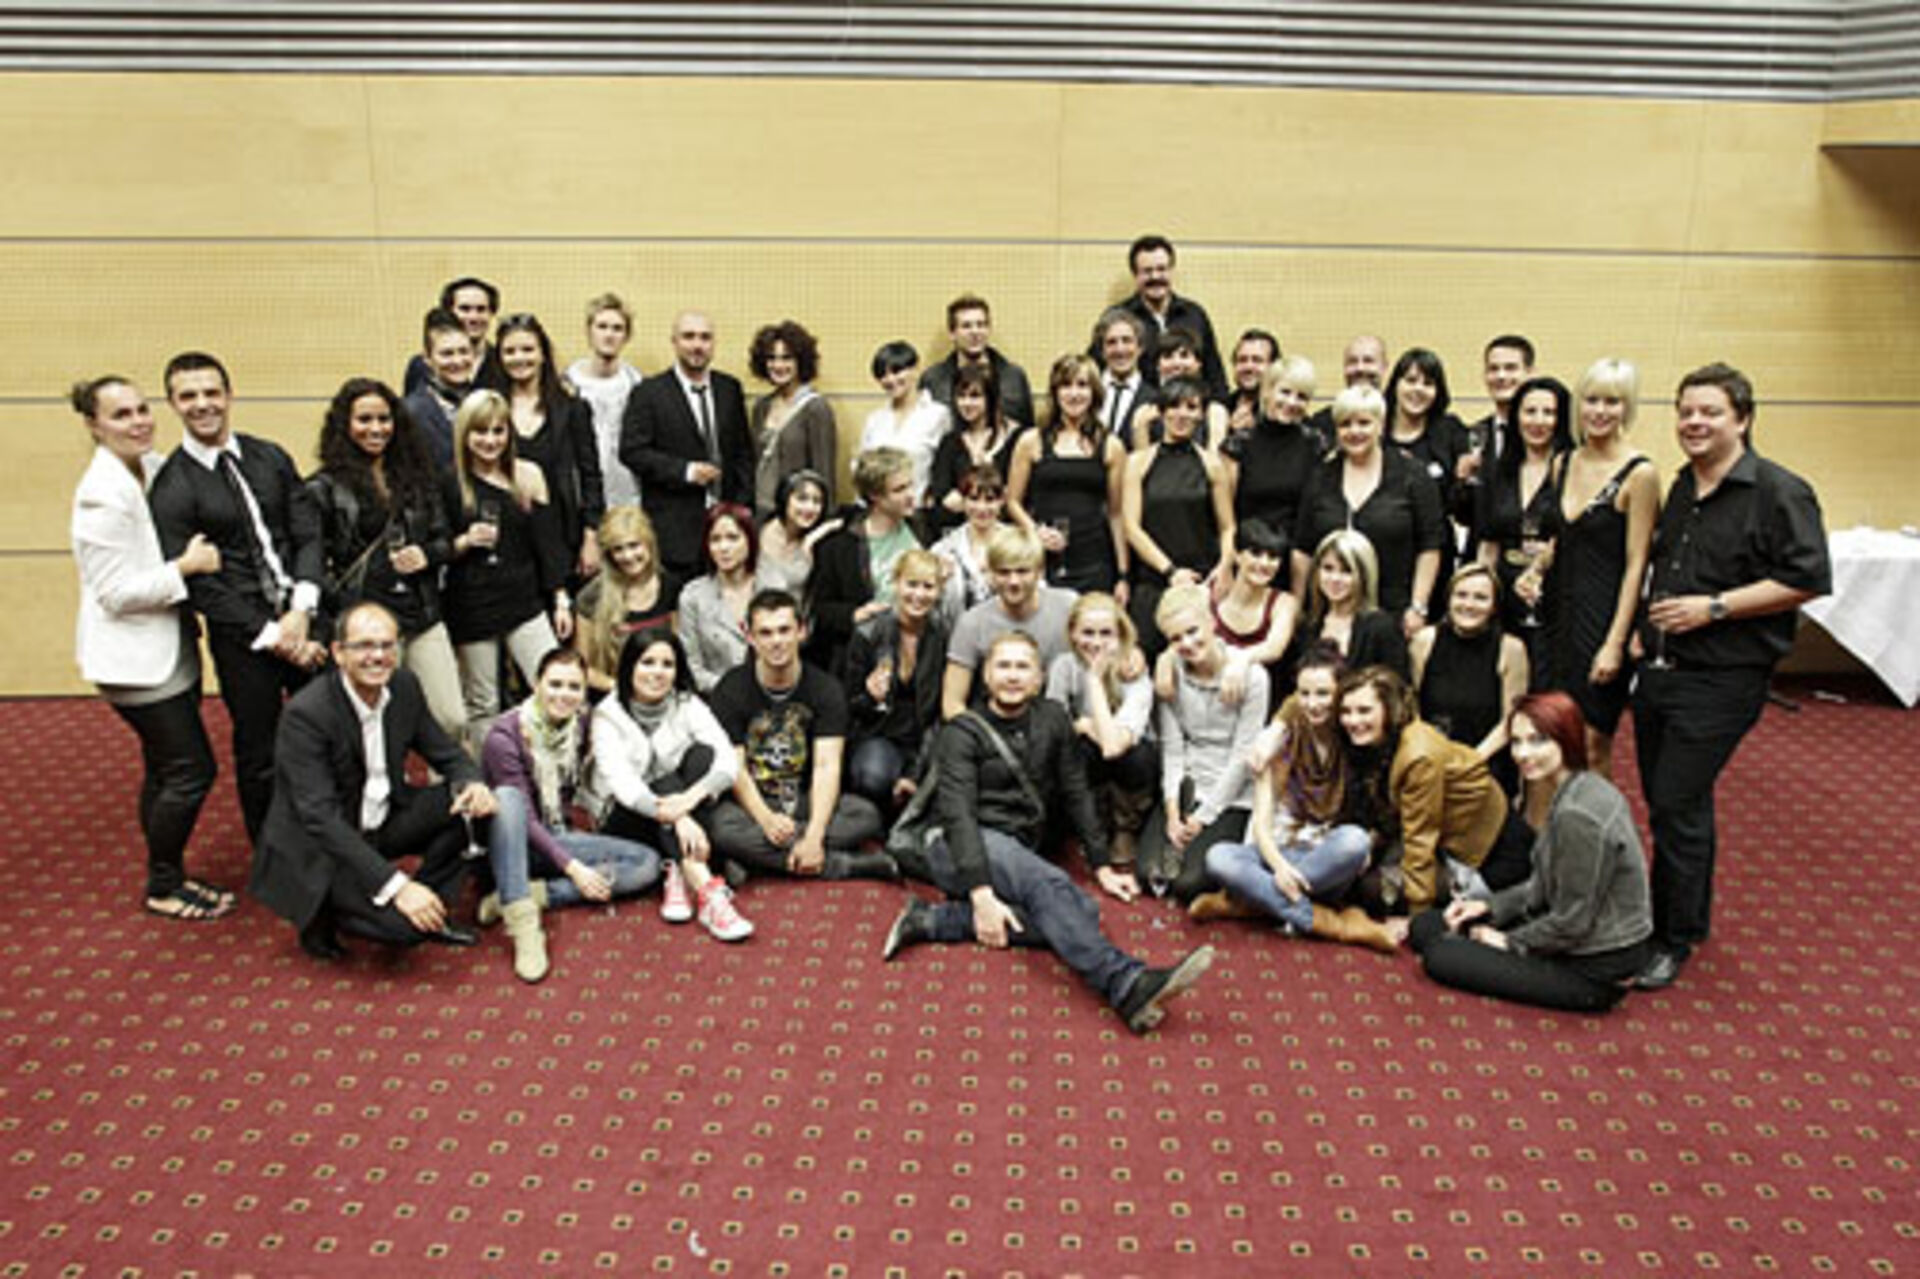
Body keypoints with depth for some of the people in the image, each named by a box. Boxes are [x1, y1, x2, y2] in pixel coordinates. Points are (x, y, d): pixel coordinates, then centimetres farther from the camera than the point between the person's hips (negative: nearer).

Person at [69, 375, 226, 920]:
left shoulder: (155, 468, 5)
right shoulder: (101, 494, -20)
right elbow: (116, 593, -20)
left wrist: (196, 556, 2)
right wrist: (186, 566, -20)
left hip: (168, 648, 8)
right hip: (134, 656, -8)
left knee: (165, 769, 17)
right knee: (191, 769, -4)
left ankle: (168, 875, 30)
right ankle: (163, 887, 13)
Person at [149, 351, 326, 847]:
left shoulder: (270, 457, 7)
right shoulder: (170, 488, -6)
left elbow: (309, 535, 3)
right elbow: (195, 583, -9)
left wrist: (301, 612, -11)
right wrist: (272, 637, -13)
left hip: (302, 619, 4)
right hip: (242, 638, -3)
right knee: (259, 756, 8)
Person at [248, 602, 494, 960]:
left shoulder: (405, 687, -5)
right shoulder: (305, 713, -24)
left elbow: (446, 753, 6)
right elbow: (320, 818, -29)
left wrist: (473, 783, -21)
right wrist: (396, 885, -35)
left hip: (382, 822, 7)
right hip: (318, 851, -6)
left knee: (471, 805, -14)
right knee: (401, 924, -25)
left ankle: (430, 909, 1)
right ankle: (322, 916, 5)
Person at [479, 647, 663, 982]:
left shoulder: (581, 725, 0)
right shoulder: (505, 734, -17)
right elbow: (525, 816, -20)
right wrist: (572, 867, -25)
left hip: (557, 838, 5)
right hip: (512, 842, -5)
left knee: (647, 863, -15)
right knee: (507, 796, -37)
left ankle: (533, 894, -25)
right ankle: (522, 922, -43)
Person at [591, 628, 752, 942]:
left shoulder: (688, 705, -3)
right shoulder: (608, 716, -9)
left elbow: (728, 762, -18)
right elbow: (622, 783, -26)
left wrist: (690, 799, -39)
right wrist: (678, 818, -42)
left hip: (681, 822, 3)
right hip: (628, 820, -2)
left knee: (703, 754, -23)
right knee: (667, 784, -32)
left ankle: (681, 876, -29)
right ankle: (707, 892, -46)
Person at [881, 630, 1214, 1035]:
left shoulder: (1051, 720, 17)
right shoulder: (962, 735, 0)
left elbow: (1076, 795, 21)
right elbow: (958, 814, -13)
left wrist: (1101, 866, 13)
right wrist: (981, 893, -26)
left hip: (1018, 857, 6)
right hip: (958, 852, -5)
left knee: (1082, 910, -26)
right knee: (1048, 883, -34)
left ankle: (932, 921, -27)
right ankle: (1128, 984, -52)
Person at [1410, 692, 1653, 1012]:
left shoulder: (1578, 816, -29)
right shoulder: (1583, 789, 3)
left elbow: (1572, 923, -23)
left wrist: (1510, 942, -8)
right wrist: (1490, 905, 5)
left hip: (1593, 971, -9)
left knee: (1440, 955, -8)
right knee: (1426, 925, 8)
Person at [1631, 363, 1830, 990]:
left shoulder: (1779, 492, -11)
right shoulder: (1680, 489, 13)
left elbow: (1807, 580, -17)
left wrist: (1714, 607, -19)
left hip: (1721, 681, -7)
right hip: (1659, 672, 8)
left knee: (1676, 808, -7)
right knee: (1670, 804, 15)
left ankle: (1673, 940, 8)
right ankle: (1692, 917, 32)